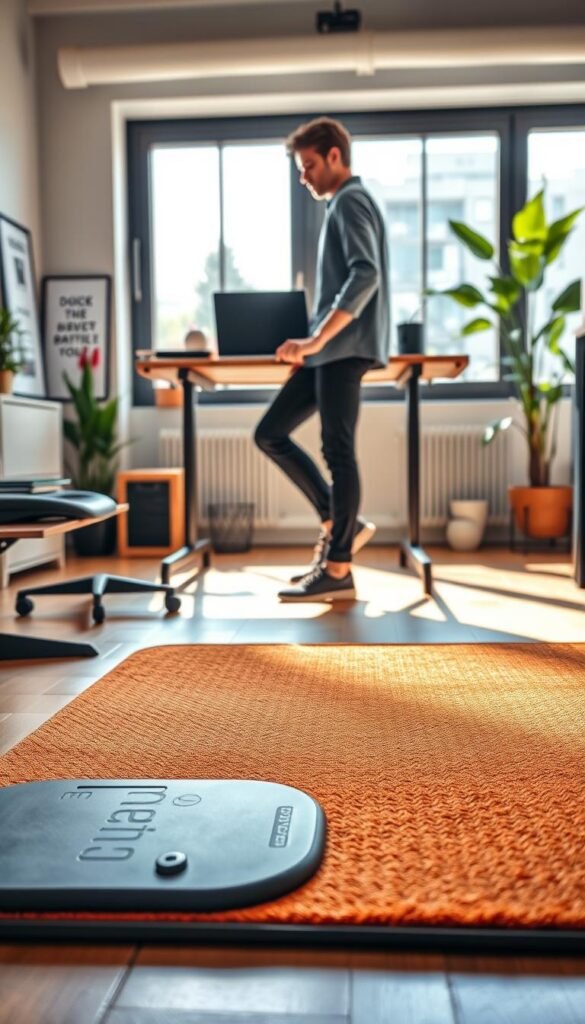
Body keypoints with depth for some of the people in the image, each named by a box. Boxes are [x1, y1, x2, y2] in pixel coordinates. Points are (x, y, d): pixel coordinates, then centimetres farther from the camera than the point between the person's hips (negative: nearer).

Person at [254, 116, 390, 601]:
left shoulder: (351, 201, -6)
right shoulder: (345, 204, 24)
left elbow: (366, 277, -22)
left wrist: (316, 340, -26)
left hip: (345, 347, -10)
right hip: (333, 350, 10)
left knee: (338, 450, -9)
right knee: (270, 434, 9)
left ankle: (338, 570, -3)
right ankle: (340, 524, 11)